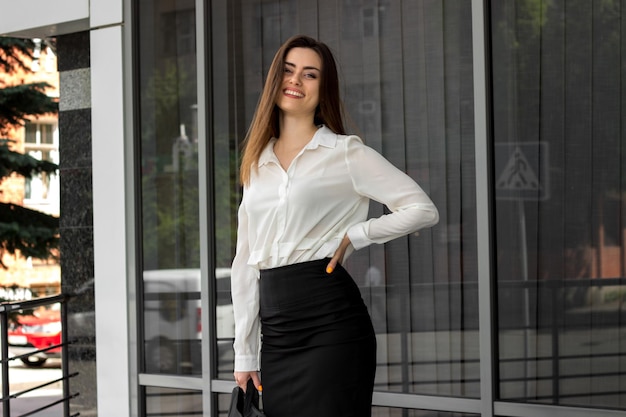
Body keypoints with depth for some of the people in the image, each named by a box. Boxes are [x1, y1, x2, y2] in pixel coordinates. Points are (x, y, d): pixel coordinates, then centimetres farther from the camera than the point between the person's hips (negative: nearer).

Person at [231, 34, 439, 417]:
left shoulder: (346, 153, 1)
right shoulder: (258, 164, 16)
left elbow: (423, 209, -3)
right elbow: (245, 263, 15)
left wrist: (354, 236, -9)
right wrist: (245, 355, 12)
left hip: (331, 326, -5)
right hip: (276, 333, 5)